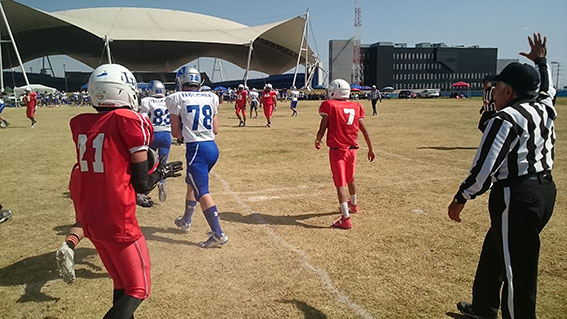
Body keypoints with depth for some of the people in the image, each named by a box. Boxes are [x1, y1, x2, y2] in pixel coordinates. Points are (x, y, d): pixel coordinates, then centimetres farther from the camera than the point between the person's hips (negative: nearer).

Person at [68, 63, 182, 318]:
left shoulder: (80, 124, 4)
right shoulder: (131, 122, -13)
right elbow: (142, 185, -10)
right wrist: (162, 172, 8)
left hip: (88, 218, 7)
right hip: (117, 222, -7)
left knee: (121, 285, 22)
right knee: (138, 290, 9)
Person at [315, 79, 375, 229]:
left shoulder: (329, 106, -9)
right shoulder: (355, 107, 4)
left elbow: (322, 130, -12)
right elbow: (364, 130, 6)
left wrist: (317, 141, 9)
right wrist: (371, 149, 15)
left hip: (336, 150, -5)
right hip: (352, 149, 5)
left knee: (340, 184, -2)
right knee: (350, 179, 25)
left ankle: (346, 218, -5)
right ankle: (353, 204, 47)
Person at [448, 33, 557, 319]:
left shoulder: (505, 119, -16)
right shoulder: (545, 108, 8)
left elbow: (484, 167, -19)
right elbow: (547, 89, 33)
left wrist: (461, 198, -10)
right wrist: (541, 61, 47)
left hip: (517, 197, -10)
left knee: (517, 270, 0)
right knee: (494, 250, 23)